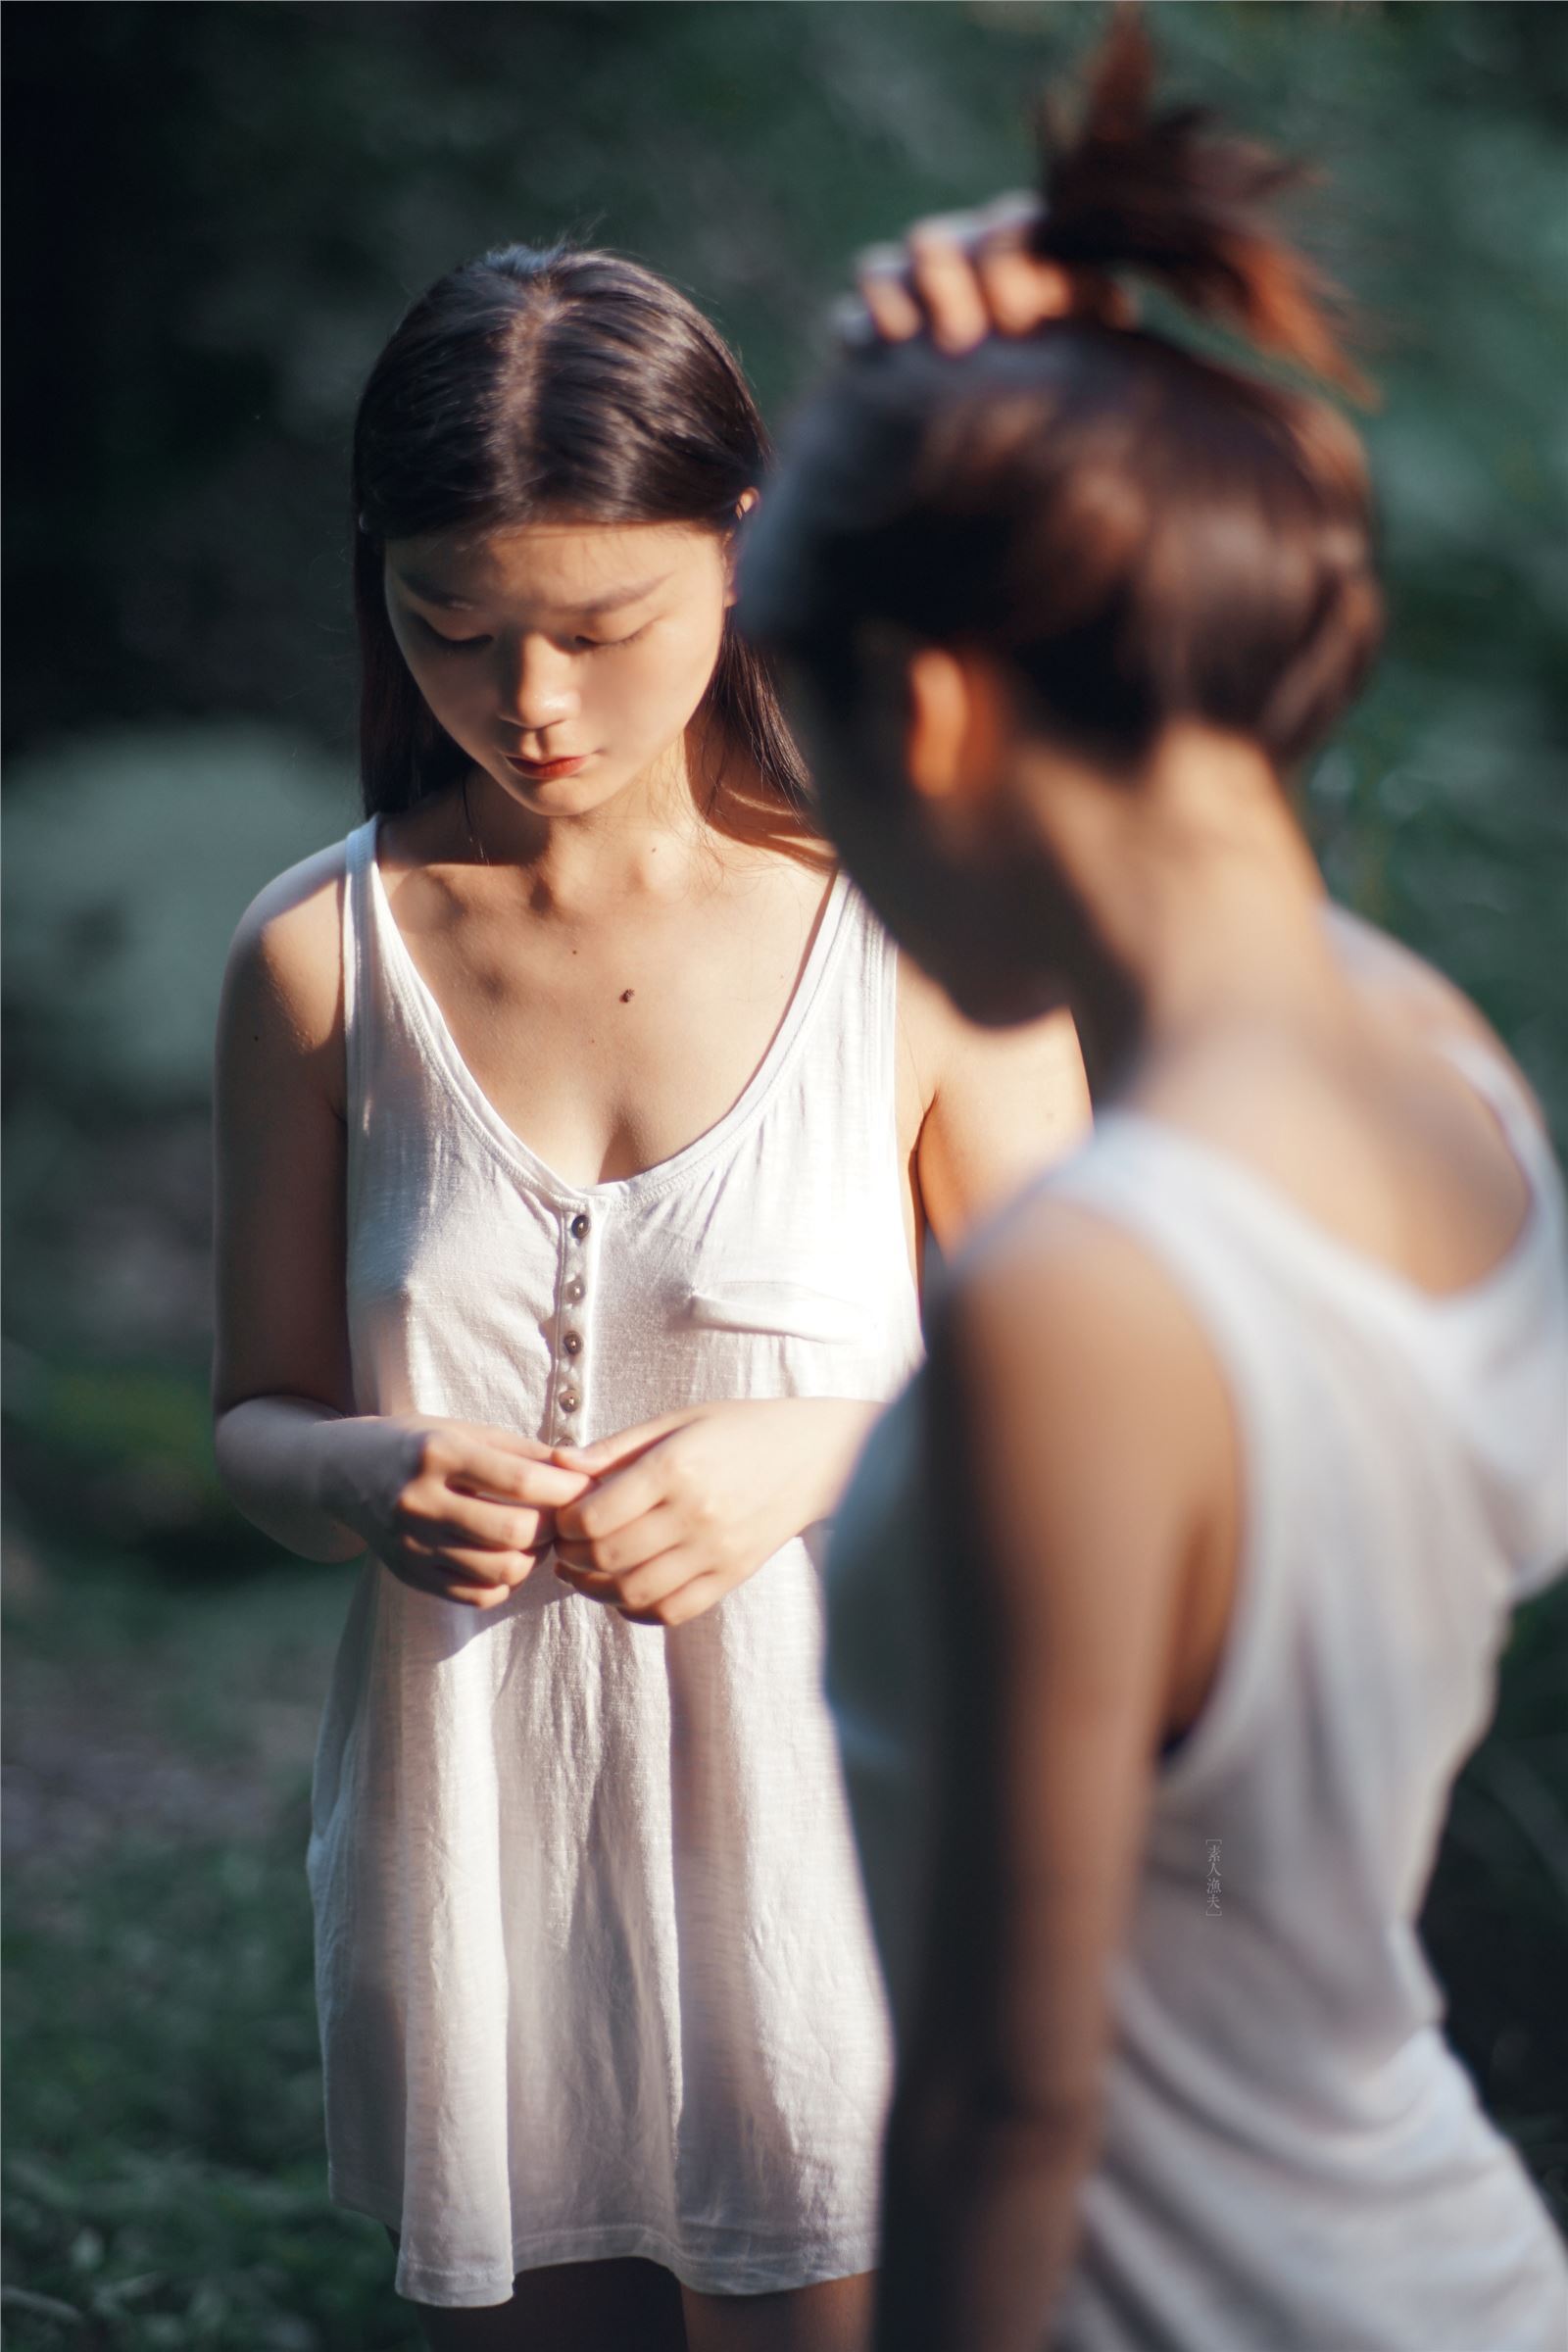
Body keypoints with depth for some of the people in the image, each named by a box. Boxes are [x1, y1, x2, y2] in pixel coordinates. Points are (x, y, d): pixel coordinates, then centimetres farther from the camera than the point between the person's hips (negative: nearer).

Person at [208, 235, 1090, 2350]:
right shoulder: (322, 957, -3)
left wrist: (822, 1448, -21)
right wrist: (366, 1479, -16)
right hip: (473, 1835, 2)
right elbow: (259, 1418, 6)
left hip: (816, 1835, -2)